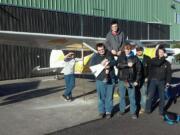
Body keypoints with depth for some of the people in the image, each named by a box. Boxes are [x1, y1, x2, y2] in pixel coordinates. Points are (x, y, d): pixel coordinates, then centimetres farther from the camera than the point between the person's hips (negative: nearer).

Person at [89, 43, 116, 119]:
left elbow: (114, 62, 0)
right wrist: (101, 65, -18)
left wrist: (109, 64, -18)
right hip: (100, 79, -1)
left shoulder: (109, 54, 4)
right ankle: (101, 111, 19)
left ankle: (108, 112, 17)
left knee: (109, 96, 6)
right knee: (101, 97, 5)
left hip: (110, 79, 1)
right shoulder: (95, 57, 0)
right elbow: (91, 66, -10)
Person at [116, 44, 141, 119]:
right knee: (122, 96, 12)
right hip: (122, 80, 2)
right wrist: (127, 64, -25)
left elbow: (139, 69, 0)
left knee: (132, 97, 1)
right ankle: (122, 110, 26)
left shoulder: (134, 58, 1)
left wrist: (137, 80, -4)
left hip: (131, 80, -1)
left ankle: (133, 112, 11)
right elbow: (118, 65, -13)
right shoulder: (120, 57, 4)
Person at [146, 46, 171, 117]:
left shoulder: (167, 63, 6)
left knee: (162, 97, 7)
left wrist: (168, 82, -4)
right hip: (153, 80, -2)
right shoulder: (153, 60, 0)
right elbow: (158, 63, -22)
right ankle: (148, 109, 8)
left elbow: (169, 73, 5)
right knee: (150, 95, -7)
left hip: (162, 82, 2)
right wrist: (163, 57, -18)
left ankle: (161, 111, 21)